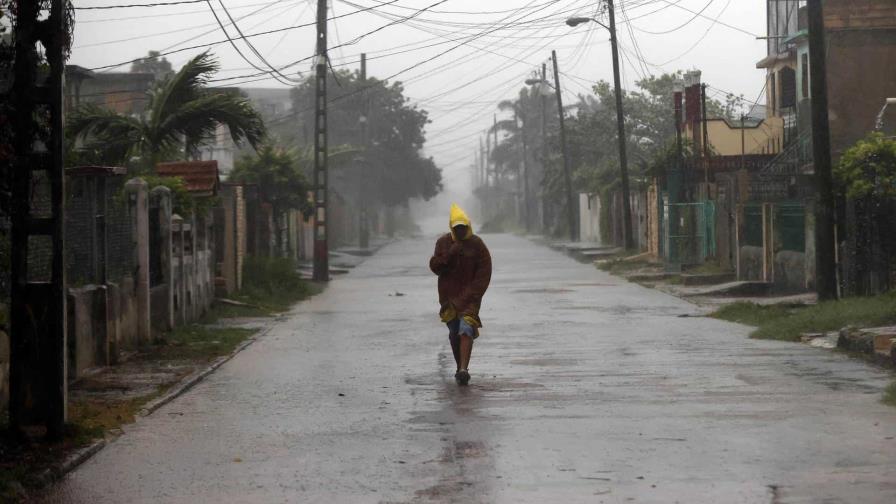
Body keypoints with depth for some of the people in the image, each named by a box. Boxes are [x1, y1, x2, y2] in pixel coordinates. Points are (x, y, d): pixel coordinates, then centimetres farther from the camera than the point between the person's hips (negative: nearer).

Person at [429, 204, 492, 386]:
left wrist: (471, 295, -12)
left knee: (466, 330, -18)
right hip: (448, 296, 3)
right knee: (454, 333, 10)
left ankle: (464, 370, -27)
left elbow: (484, 273, -4)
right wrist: (450, 254, -16)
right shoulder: (443, 242, 5)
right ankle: (460, 368, 23)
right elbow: (435, 267, -1)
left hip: (470, 296, -3)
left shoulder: (477, 244, -3)